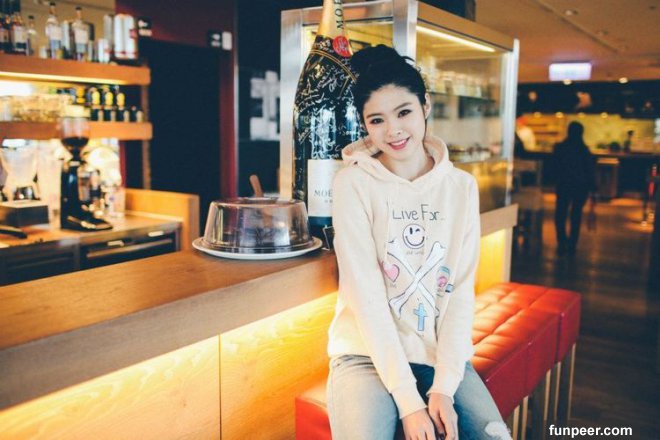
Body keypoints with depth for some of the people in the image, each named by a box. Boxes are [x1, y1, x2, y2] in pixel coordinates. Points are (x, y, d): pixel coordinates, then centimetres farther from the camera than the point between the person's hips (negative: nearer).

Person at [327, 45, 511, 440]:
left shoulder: (462, 187, 2)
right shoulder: (354, 184, -7)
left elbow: (462, 293, -1)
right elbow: (366, 295, -12)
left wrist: (444, 388, -11)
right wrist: (408, 400, -16)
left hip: (443, 355, 3)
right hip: (369, 354, -3)